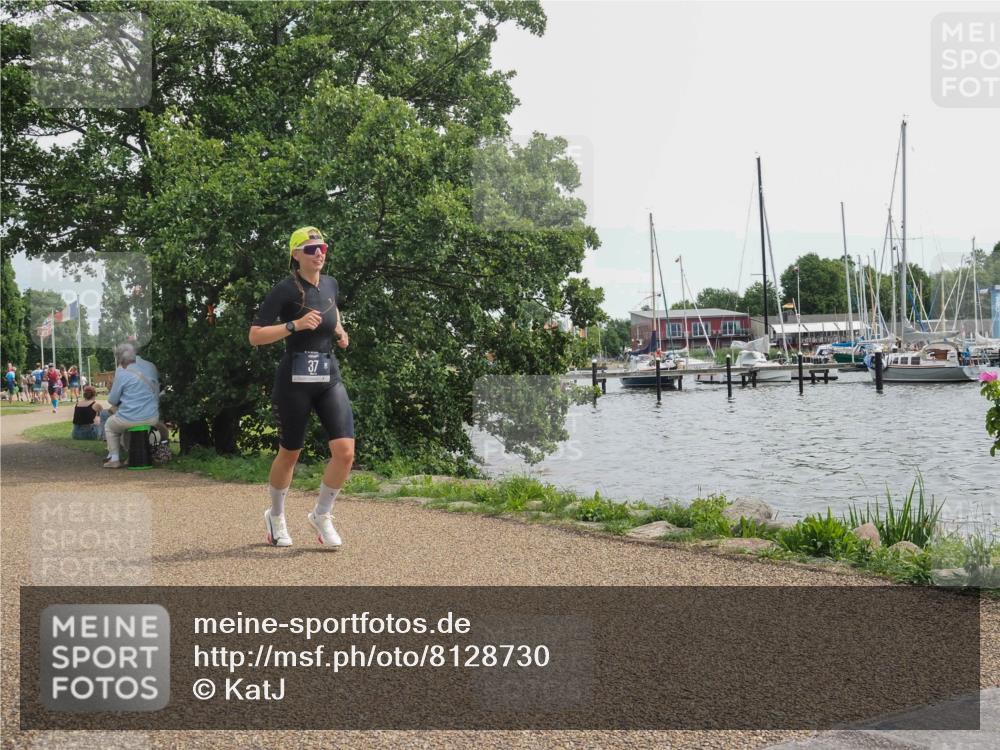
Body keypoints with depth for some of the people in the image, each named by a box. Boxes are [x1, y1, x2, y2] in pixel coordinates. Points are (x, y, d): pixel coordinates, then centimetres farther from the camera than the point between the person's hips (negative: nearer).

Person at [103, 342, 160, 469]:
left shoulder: (122, 373, -13)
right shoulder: (151, 367, 3)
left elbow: (112, 400, -6)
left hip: (131, 419, -5)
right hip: (152, 418, 5)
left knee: (109, 425, 27)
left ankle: (114, 459, 19)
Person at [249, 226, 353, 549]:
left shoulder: (330, 284, 7)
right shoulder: (285, 289, -11)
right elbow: (255, 336, -15)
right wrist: (295, 325, -25)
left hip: (329, 378, 5)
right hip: (294, 380, -5)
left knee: (345, 451, -9)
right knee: (289, 454, 8)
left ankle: (321, 514, 13)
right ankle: (276, 517, 34)